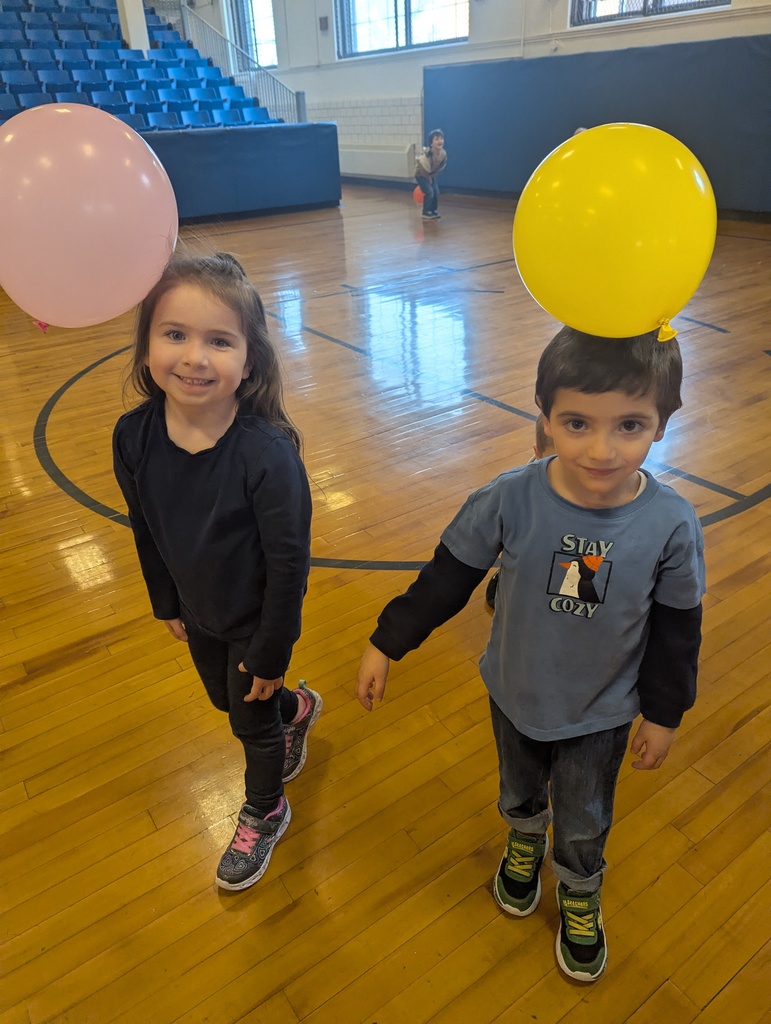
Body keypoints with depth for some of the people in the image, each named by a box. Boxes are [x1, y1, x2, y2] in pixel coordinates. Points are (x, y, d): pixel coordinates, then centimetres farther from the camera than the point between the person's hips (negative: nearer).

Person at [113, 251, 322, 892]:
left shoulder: (267, 453, -35)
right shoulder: (134, 437, -19)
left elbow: (289, 561, -25)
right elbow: (145, 529, -1)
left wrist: (271, 652, -16)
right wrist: (166, 603, 9)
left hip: (253, 622, -5)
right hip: (197, 614, 6)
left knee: (253, 721, 18)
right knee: (224, 699, 29)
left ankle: (264, 814, 50)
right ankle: (296, 710, 63)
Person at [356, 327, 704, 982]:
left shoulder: (672, 525, -25)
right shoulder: (509, 500, -29)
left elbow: (677, 630, -9)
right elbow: (447, 578, -14)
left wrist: (665, 713, 1)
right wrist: (387, 644, -8)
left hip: (601, 714, 0)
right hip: (515, 694, 1)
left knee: (583, 824, 22)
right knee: (520, 791, 30)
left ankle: (580, 893, 56)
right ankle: (525, 841, 64)